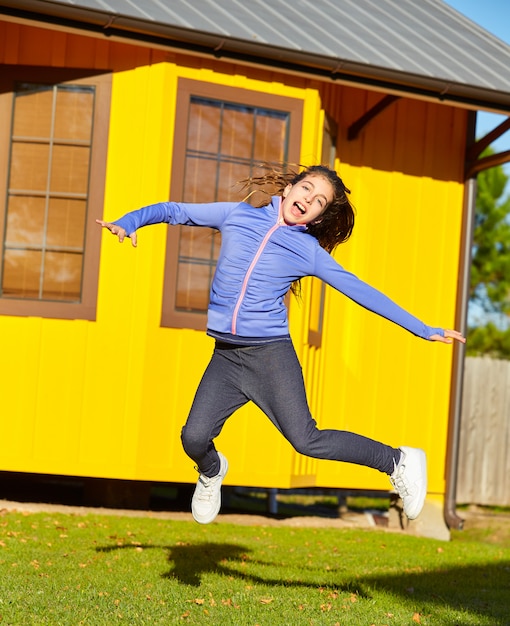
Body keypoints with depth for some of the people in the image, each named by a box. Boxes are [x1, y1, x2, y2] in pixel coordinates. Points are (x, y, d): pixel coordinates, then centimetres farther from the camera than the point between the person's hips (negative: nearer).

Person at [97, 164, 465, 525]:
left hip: (271, 353, -2)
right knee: (195, 438, -10)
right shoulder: (236, 215, 7)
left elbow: (361, 292, 6)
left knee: (306, 440, -12)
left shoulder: (311, 252, 2)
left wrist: (424, 330, 7)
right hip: (226, 356, 3)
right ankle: (212, 472, 27)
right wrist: (129, 222, -3)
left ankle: (399, 462, 6)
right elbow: (175, 211, 14)